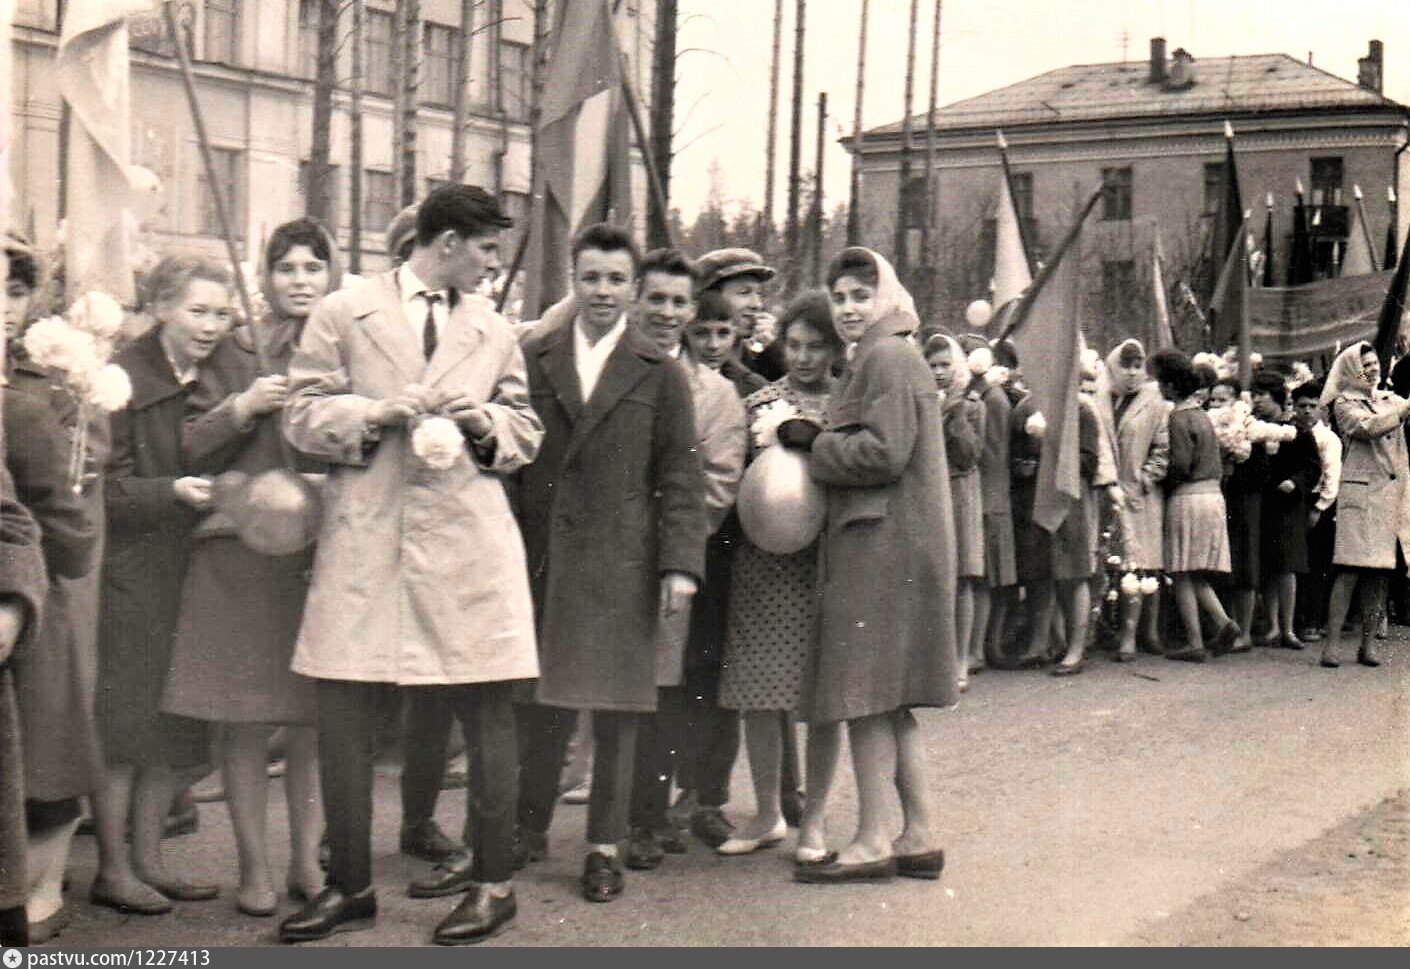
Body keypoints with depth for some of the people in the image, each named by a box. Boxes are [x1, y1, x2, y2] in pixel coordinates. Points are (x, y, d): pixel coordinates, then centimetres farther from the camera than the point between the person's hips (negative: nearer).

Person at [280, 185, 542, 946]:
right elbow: (303, 417, 2)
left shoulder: (495, 333, 17)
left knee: (487, 710, 0)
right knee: (341, 710, 0)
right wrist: (380, 412, -13)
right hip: (363, 537, -1)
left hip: (468, 539, 2)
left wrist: (484, 424, -2)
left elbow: (526, 432, 19)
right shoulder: (343, 315, 7)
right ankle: (349, 886, 15)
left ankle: (493, 882, 13)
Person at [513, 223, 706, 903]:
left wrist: (681, 564, -6)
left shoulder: (661, 374, 6)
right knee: (540, 702, 7)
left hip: (620, 564, -1)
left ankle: (605, 847, 15)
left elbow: (680, 476, 3)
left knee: (616, 708, 4)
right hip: (541, 557, 1)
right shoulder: (531, 358, 7)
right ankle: (529, 829, 25)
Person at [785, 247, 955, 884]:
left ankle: (874, 841, -3)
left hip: (885, 545, -10)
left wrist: (813, 446, -7)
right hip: (881, 545, 10)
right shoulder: (873, 359, 23)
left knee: (867, 695, -7)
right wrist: (817, 439, 6)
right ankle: (919, 836, 15)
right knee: (887, 702, 11)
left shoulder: (888, 356, -9)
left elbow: (884, 452, -18)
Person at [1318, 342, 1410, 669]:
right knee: (1351, 569, -11)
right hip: (1360, 491, -5)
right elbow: (1368, 427, -15)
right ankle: (1332, 643, -11)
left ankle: (1368, 644, 10)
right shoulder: (1344, 404, 1)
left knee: (1379, 571, 4)